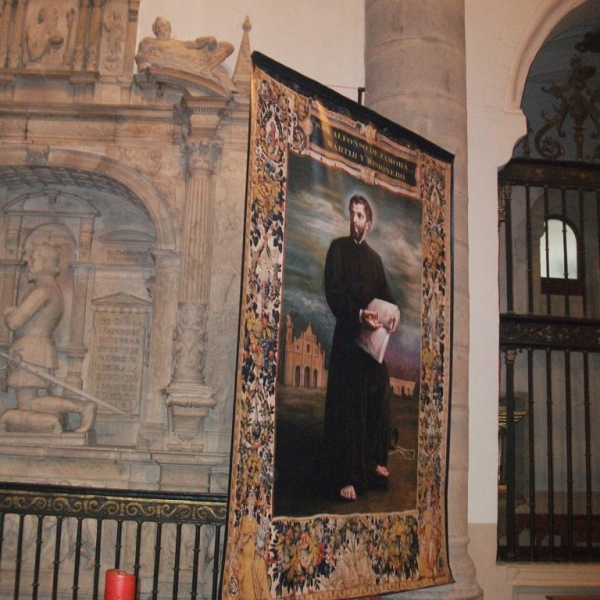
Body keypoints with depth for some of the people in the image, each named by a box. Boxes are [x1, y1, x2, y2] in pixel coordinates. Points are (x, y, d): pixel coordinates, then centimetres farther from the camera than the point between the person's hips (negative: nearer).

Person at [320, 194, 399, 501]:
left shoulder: (374, 257, 18)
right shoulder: (338, 248, 1)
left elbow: (384, 292, 16)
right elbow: (332, 292, -11)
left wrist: (394, 312, -7)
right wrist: (359, 314, -26)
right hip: (347, 336, -6)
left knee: (377, 398, 8)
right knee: (348, 404, -8)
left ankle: (372, 462, 23)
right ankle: (345, 476, -6)